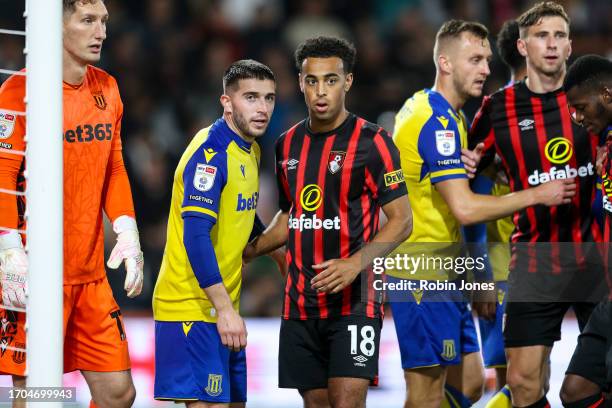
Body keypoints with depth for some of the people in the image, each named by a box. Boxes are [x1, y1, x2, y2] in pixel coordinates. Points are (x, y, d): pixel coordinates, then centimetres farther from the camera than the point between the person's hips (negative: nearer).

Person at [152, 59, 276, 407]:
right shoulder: (211, 153, -17)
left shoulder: (250, 152, 12)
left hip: (222, 309, 10)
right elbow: (195, 237, -24)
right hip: (192, 308, -10)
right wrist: (225, 309, -26)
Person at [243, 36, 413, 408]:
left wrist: (355, 264, -22)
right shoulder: (288, 145, 12)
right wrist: (245, 251, 14)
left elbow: (401, 220, -9)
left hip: (354, 299, -6)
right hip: (301, 303, 6)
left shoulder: (372, 141, -7)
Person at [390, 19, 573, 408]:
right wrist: (537, 195, -15)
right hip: (425, 278, -10)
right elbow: (465, 208, -25)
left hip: (446, 274, 10)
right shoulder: (438, 123, -18)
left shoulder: (433, 111, 15)